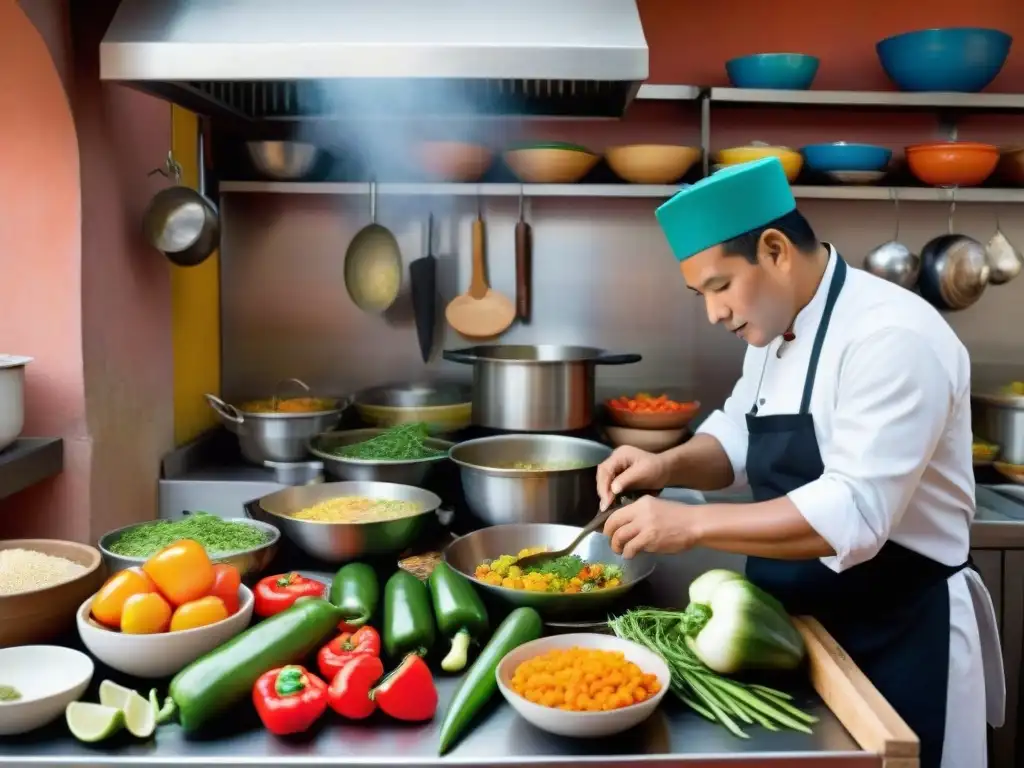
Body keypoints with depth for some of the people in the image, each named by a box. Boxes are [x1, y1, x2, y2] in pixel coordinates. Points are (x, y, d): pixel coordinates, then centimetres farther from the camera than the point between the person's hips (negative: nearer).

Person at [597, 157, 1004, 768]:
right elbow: (739, 440, 14)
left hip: (899, 639, -8)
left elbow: (853, 515, -32)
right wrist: (669, 466, -7)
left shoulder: (892, 337, -24)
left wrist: (691, 523, -31)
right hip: (806, 626, 8)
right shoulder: (776, 330, 5)